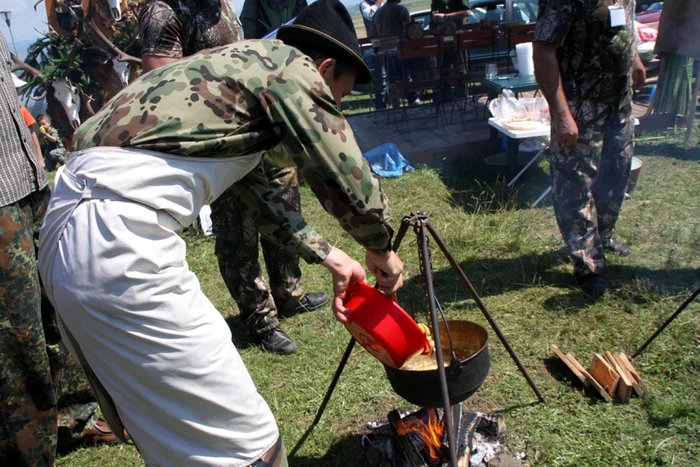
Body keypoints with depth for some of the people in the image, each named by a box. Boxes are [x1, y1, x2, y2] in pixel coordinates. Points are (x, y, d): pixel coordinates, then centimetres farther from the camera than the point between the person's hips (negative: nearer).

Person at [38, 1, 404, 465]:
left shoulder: (244, 61, 25)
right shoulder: (292, 66, 0)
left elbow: (260, 188, 32)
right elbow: (352, 184, -5)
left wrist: (329, 257, 33)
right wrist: (381, 252, 15)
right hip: (118, 240, -10)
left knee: (166, 423, 24)